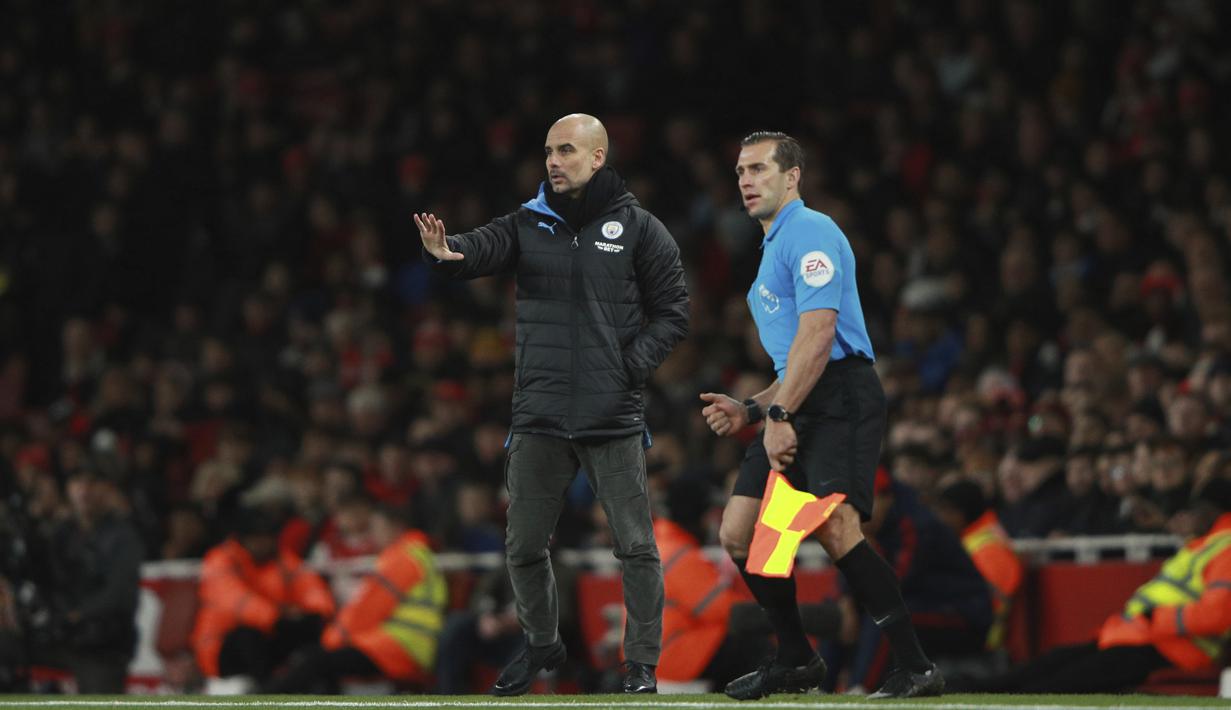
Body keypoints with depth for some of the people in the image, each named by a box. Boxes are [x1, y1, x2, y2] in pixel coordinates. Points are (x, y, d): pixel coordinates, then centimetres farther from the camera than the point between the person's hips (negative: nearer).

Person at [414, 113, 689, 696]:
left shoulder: (637, 229, 1)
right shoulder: (530, 223, 7)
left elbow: (672, 313, 2)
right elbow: (484, 248, -12)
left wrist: (632, 366, -11)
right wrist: (446, 251, -35)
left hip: (614, 419, -3)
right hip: (539, 417, 3)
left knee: (635, 545, -2)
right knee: (524, 545, 9)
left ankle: (642, 662, 8)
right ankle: (542, 644, 30)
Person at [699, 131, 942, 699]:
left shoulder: (810, 232, -5)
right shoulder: (773, 248, 27)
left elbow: (818, 333, -17)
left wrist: (780, 415, -20)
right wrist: (748, 412, 19)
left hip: (841, 397, -10)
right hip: (797, 404, 10)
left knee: (834, 526, -26)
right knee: (738, 533, 4)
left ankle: (915, 668, -26)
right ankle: (796, 661, 17)